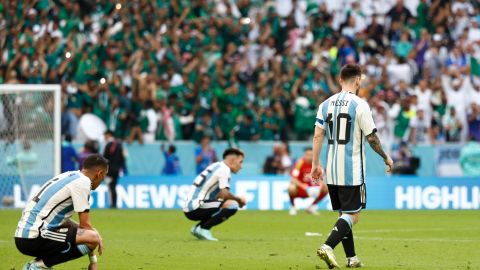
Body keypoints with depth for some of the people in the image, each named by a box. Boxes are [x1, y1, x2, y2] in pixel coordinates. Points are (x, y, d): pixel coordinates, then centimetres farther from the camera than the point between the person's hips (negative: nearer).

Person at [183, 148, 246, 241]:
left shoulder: (216, 166, 21)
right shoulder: (224, 169, -7)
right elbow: (225, 194, -17)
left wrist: (237, 199, 13)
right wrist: (239, 199, 0)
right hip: (195, 208, -10)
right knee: (232, 205, -19)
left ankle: (198, 228, 13)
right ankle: (204, 228, -14)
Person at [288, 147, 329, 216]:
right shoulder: (300, 162, -19)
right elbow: (293, 179, -24)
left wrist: (321, 184, -26)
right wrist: (302, 185, -42)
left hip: (311, 189, 5)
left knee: (326, 189, -14)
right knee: (291, 188, -37)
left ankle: (311, 207, 7)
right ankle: (292, 207, -6)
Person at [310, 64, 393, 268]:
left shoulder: (326, 104, 6)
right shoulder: (359, 105, -10)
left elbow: (317, 136, 4)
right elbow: (371, 138, -8)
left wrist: (316, 164, 10)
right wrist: (386, 158, 6)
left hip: (331, 171, 6)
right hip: (352, 171, -6)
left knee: (344, 213, 15)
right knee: (352, 215, -4)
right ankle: (328, 247, -23)